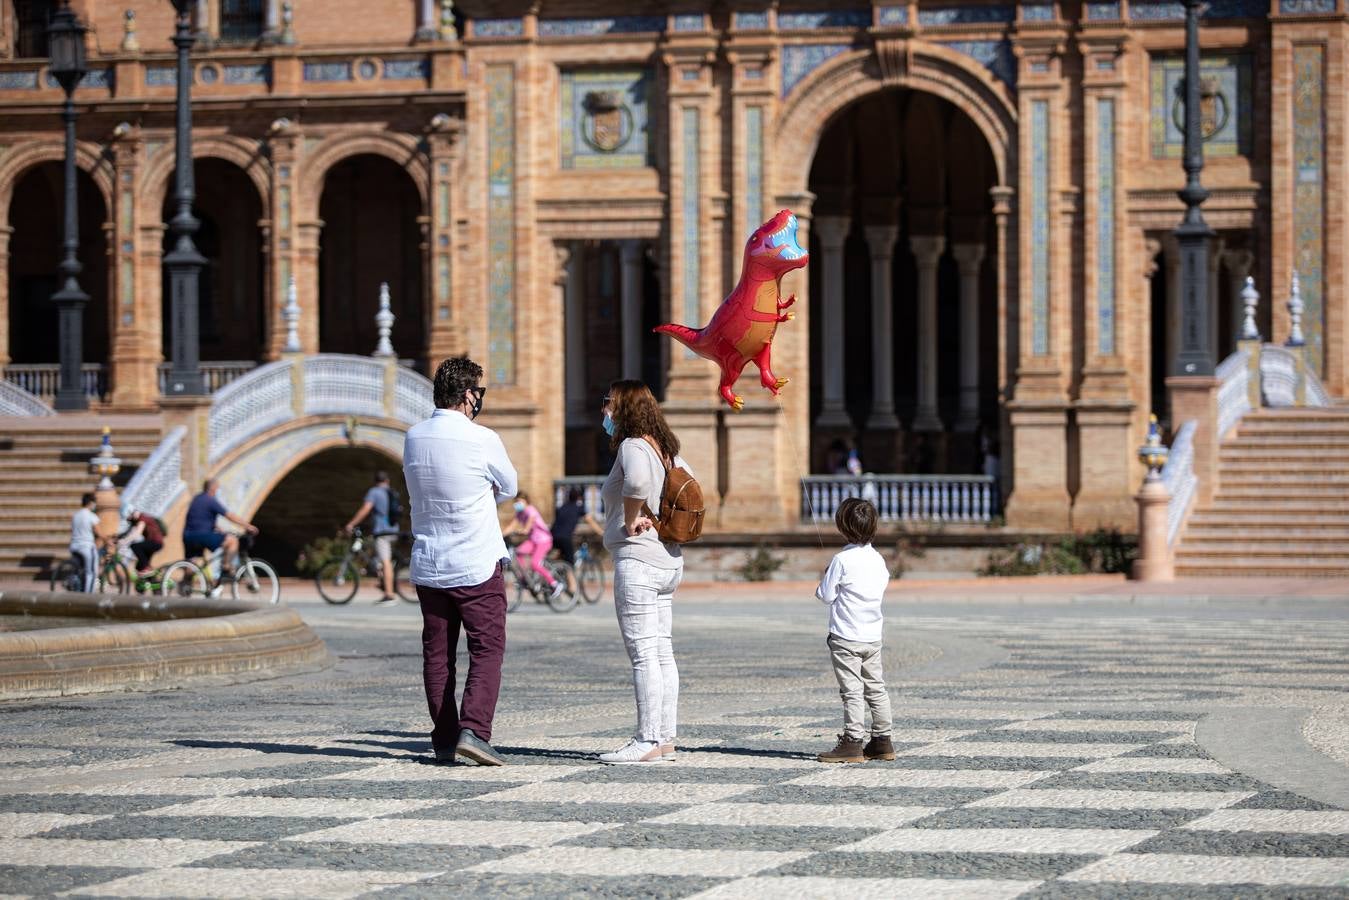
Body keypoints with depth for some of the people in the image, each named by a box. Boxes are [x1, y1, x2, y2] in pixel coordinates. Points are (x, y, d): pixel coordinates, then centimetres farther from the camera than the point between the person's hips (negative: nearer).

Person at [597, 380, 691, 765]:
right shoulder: (663, 447, 14)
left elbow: (637, 480, -35)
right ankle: (665, 738, 12)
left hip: (636, 557, -10)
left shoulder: (632, 446, -13)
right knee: (662, 653, 10)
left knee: (643, 652, -8)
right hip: (667, 559, 10)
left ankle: (647, 741, -8)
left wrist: (631, 520, -20)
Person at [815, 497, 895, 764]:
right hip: (873, 636, 6)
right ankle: (882, 741, 15)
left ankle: (852, 743, -5)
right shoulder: (878, 559, 4)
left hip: (846, 638, -6)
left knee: (852, 691, -5)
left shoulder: (842, 560, -14)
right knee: (876, 689, 12)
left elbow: (827, 596, -11)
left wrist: (824, 580, 10)